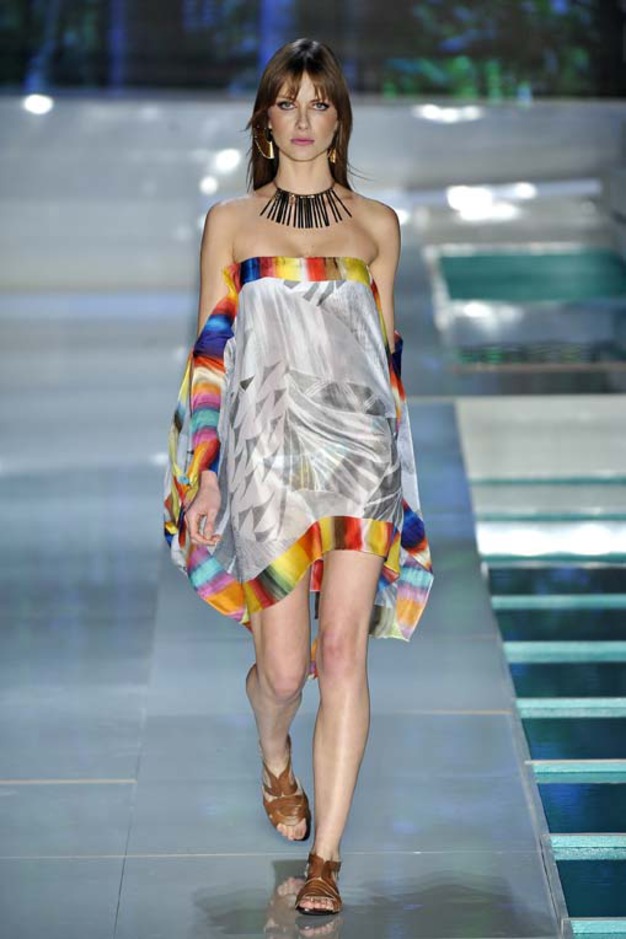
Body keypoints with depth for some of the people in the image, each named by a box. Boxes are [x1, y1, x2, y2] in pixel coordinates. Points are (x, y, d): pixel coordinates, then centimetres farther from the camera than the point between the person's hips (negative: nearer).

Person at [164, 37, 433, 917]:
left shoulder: (376, 224, 11)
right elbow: (210, 352, 6)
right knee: (284, 668, 2)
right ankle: (276, 764, 39)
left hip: (358, 455, 1)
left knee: (343, 654, -9)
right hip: (266, 456, 0)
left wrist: (394, 459, 16)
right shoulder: (229, 222, 8)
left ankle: (326, 859, -2)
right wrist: (203, 471, 0)